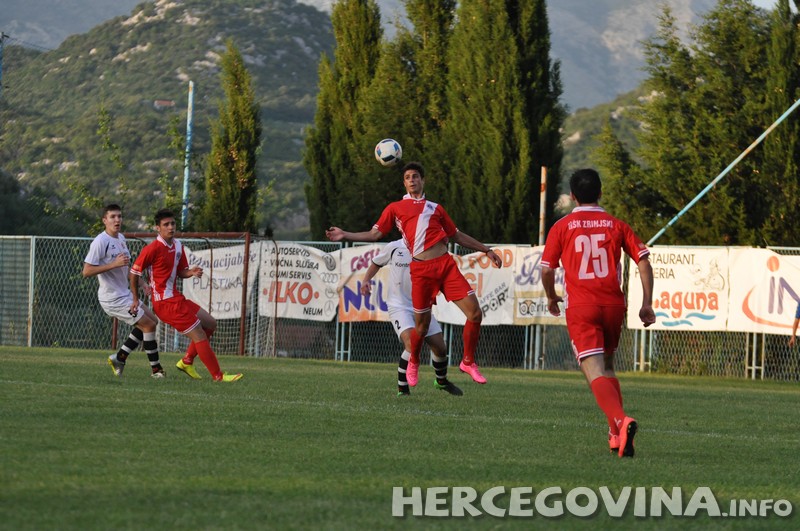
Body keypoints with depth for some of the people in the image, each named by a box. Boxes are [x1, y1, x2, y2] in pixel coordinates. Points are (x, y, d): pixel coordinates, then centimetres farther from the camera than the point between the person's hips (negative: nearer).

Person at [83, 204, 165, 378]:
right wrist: (114, 264, -27)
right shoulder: (100, 241, -18)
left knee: (152, 320, 13)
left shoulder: (121, 238, 11)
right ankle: (156, 368, 3)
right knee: (149, 325, -9)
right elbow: (86, 272, -22)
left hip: (124, 295, 10)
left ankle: (119, 357, 14)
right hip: (113, 298, -10)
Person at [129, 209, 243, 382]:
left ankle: (186, 362, 21)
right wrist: (135, 299, -7)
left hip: (176, 298, 9)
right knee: (199, 335, -8)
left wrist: (191, 272, -7)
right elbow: (134, 272, -11)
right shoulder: (153, 248, -17)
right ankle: (218, 376, -2)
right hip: (166, 303, -9)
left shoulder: (178, 245, 8)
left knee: (210, 324, 15)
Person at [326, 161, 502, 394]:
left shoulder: (435, 208, 23)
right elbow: (375, 234, 11)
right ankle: (413, 362, 30)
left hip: (446, 264, 3)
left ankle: (468, 362, 10)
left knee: (475, 313, -8)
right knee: (422, 324, 0)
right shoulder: (395, 208, 15)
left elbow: (457, 235, 28)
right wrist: (344, 235, 0)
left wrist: (486, 250, 26)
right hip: (421, 269, -3)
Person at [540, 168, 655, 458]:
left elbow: (547, 270, 3)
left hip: (580, 308, -3)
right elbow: (643, 261, 2)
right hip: (613, 305, 3)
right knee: (607, 366, 23)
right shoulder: (617, 225, 9)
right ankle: (617, 434, 19)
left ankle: (621, 420, -37)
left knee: (596, 374, -12)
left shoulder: (561, 227, 3)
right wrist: (647, 304, 6)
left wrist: (552, 298, 22)